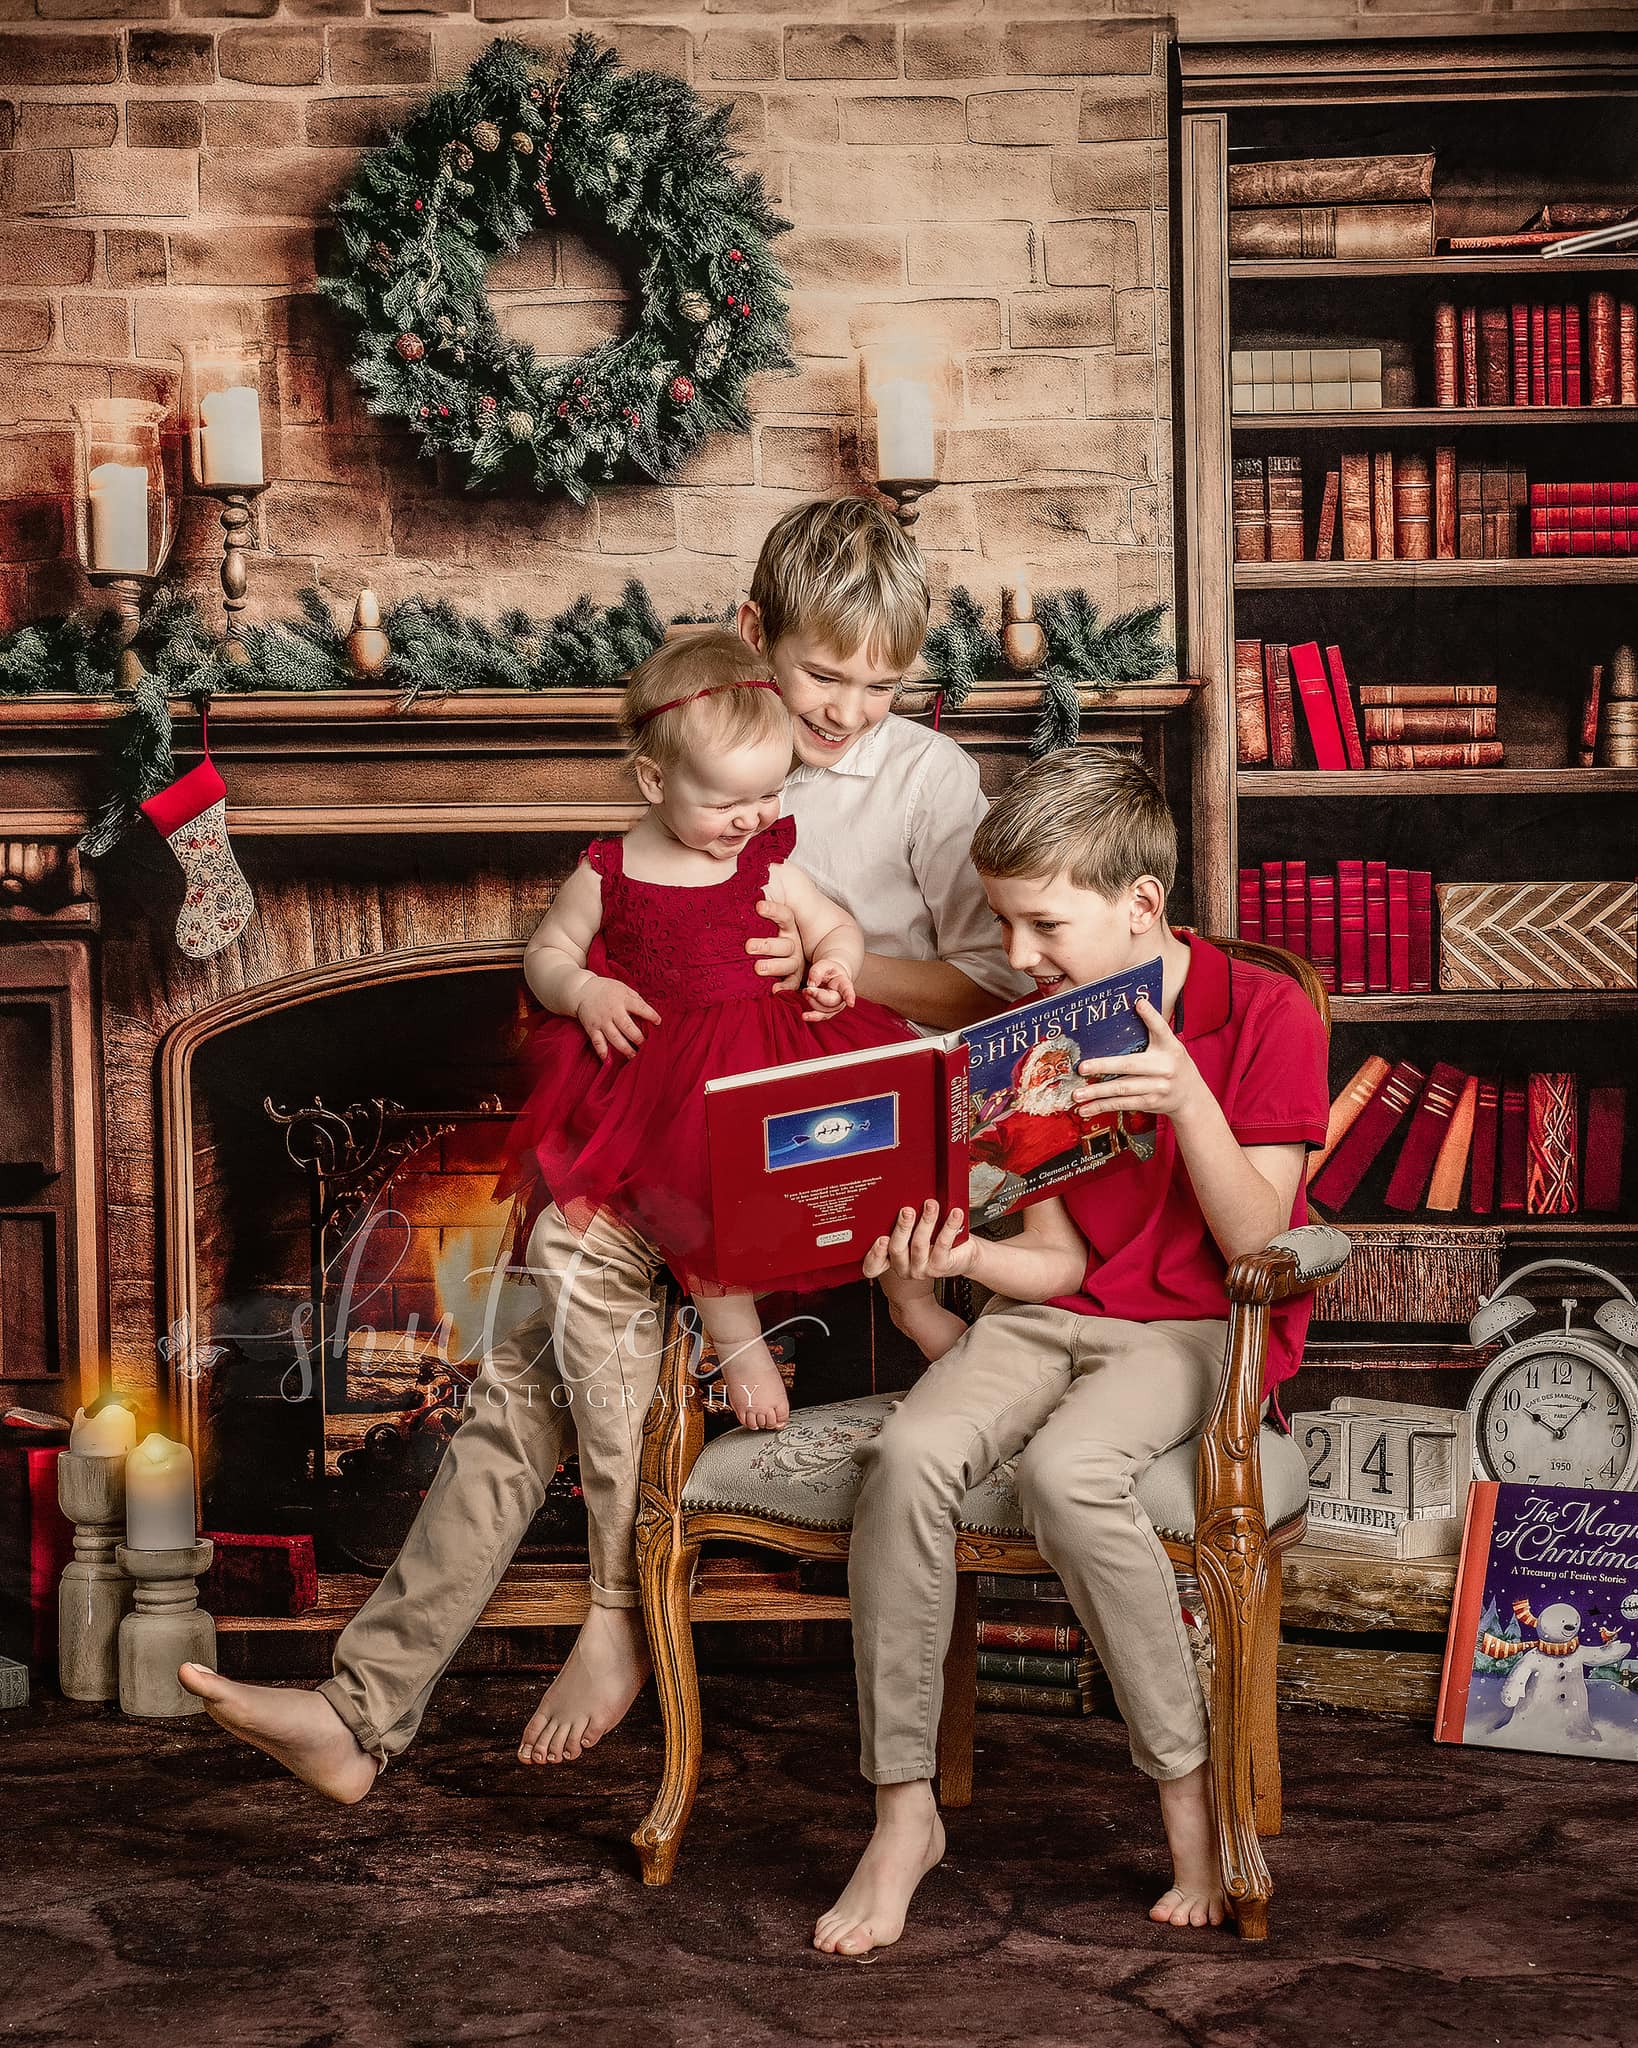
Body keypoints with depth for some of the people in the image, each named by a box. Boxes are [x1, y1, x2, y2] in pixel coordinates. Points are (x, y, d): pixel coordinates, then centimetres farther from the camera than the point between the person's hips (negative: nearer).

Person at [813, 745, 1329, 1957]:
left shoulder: (1268, 1015, -6)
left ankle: (1191, 1787, -18)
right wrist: (952, 1257, -16)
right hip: (1058, 1314, 5)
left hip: (1205, 1326, -4)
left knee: (1067, 1468, -36)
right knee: (908, 1456, -27)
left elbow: (1254, 1245, -11)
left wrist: (1188, 1099, -25)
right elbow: (1060, 1256, 4)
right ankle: (905, 1806, -17)